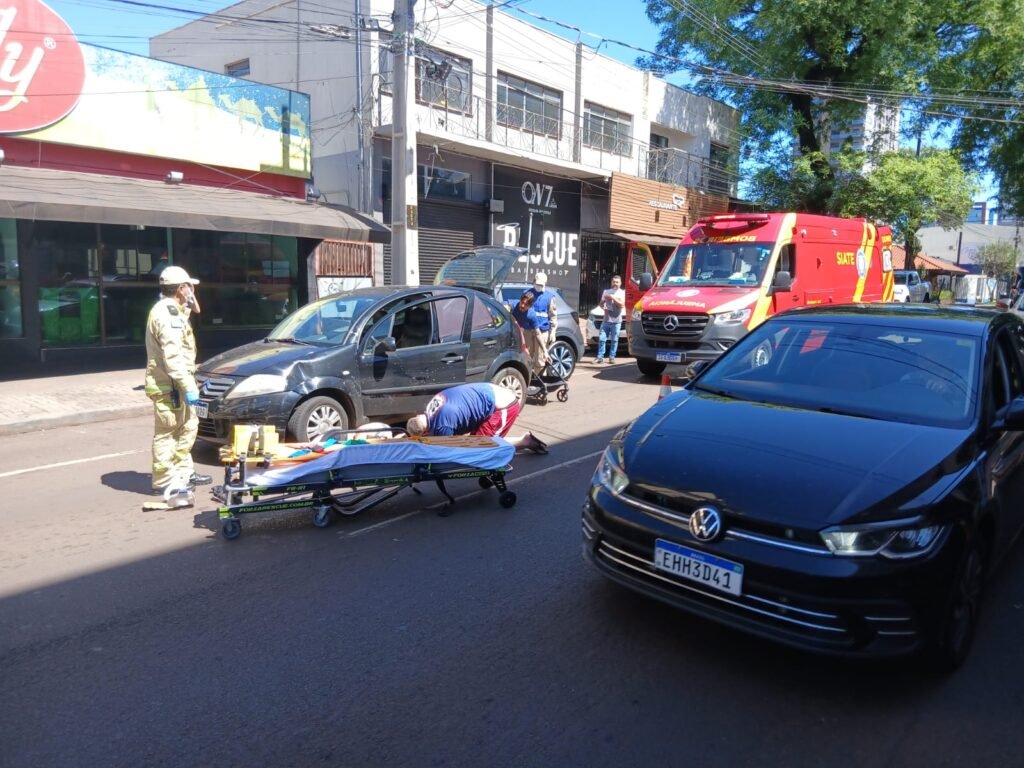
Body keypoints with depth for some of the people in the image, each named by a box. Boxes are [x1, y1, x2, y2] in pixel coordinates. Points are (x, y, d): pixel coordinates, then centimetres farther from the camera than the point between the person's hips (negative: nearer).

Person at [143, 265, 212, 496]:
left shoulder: (171, 311, 16)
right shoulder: (166, 314, -17)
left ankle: (183, 473, 28)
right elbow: (172, 356, -23)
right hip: (168, 385, -11)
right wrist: (187, 386, -25)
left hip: (175, 384, 11)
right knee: (166, 433, -5)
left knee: (187, 427, 18)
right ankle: (163, 482, 2)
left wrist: (190, 303, 14)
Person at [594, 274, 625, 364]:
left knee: (614, 340, 0)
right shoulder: (606, 291, 14)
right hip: (606, 319, 3)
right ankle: (600, 357, 0)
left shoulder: (622, 293, 4)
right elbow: (601, 303, 19)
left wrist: (613, 298, -11)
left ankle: (612, 357, 7)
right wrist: (603, 307, -3)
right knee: (601, 338, -4)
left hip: (616, 320, -2)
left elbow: (622, 305, -8)